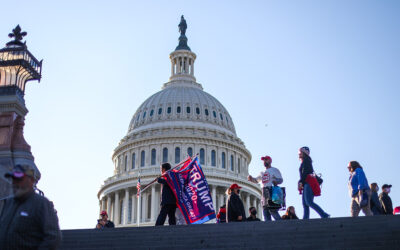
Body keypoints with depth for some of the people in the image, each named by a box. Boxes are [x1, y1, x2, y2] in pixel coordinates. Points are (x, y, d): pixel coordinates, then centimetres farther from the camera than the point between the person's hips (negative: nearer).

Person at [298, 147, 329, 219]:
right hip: (306, 185, 10)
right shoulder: (304, 162, 26)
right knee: (305, 204, 2)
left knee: (308, 202, -19)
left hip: (308, 183, -10)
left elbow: (305, 172, -13)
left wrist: (301, 182, -17)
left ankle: (324, 215, -22)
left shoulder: (306, 161, -1)